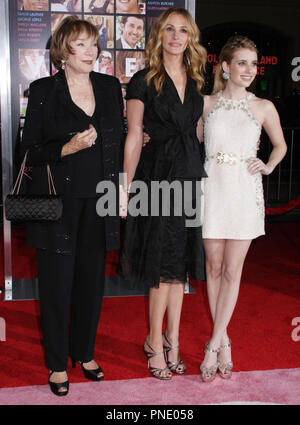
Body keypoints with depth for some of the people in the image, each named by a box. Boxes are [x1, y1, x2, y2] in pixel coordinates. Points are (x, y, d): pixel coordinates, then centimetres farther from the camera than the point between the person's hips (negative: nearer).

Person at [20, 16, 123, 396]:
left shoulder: (110, 87, 9)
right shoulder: (43, 91, -2)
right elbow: (30, 150, -4)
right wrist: (68, 148, -18)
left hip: (98, 200, 4)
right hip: (58, 198, -3)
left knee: (91, 280, 11)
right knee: (56, 283, 3)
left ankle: (85, 353, 29)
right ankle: (57, 363, 20)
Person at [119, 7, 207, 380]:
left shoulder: (195, 81, 12)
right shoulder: (144, 81, -3)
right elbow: (134, 137, -6)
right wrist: (125, 188, -9)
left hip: (189, 175, 5)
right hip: (158, 177, -5)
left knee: (180, 264, 11)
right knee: (165, 266, -1)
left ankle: (171, 339, 25)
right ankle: (157, 343, 15)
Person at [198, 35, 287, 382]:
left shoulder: (263, 107, 4)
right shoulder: (206, 103, 4)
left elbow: (280, 145, 18)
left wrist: (268, 166, 1)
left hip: (244, 192, 0)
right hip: (213, 188, 1)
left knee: (232, 270, 1)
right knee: (214, 267, 6)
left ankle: (214, 345, 10)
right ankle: (223, 342, 20)